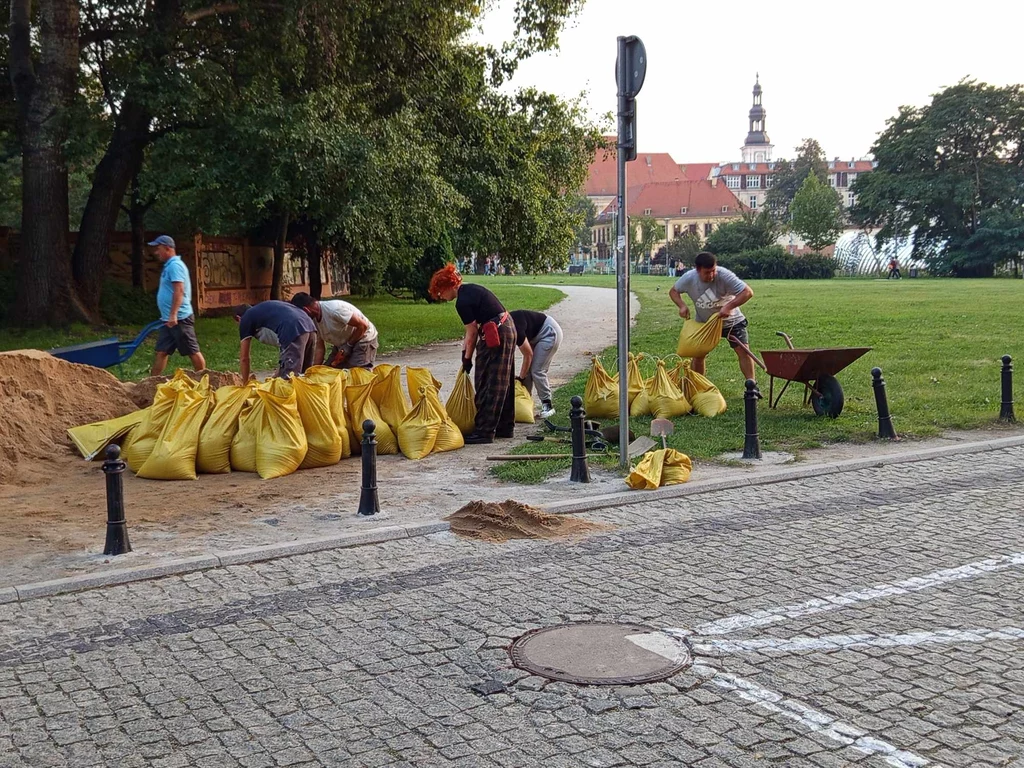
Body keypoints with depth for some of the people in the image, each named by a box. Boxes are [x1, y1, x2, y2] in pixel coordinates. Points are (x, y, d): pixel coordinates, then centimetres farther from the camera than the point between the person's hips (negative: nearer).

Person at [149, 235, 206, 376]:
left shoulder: (175, 265, -14)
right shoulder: (169, 266, 17)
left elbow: (179, 291, -24)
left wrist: (173, 314, -29)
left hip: (179, 318, -10)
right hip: (169, 319, 10)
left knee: (192, 351, -1)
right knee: (161, 351, 9)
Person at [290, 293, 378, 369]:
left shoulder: (334, 309, -30)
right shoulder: (315, 320, -3)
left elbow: (363, 326, -26)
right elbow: (320, 347, 3)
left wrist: (348, 346, -19)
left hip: (363, 339, -9)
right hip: (343, 344, 9)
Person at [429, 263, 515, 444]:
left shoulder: (462, 302, -16)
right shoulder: (470, 289, 12)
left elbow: (472, 333, -10)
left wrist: (467, 359, 1)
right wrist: (466, 349, 11)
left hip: (495, 337, -10)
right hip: (508, 329, 10)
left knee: (487, 385, -3)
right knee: (503, 383, 16)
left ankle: (484, 431, 2)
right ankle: (505, 427, 25)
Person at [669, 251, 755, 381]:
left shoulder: (724, 275, -31)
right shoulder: (689, 278, -21)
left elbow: (748, 292, -31)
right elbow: (673, 291, -2)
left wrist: (729, 306, -41)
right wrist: (682, 306, -21)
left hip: (731, 320, -2)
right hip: (704, 323, 2)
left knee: (743, 351, -9)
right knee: (698, 354, 2)